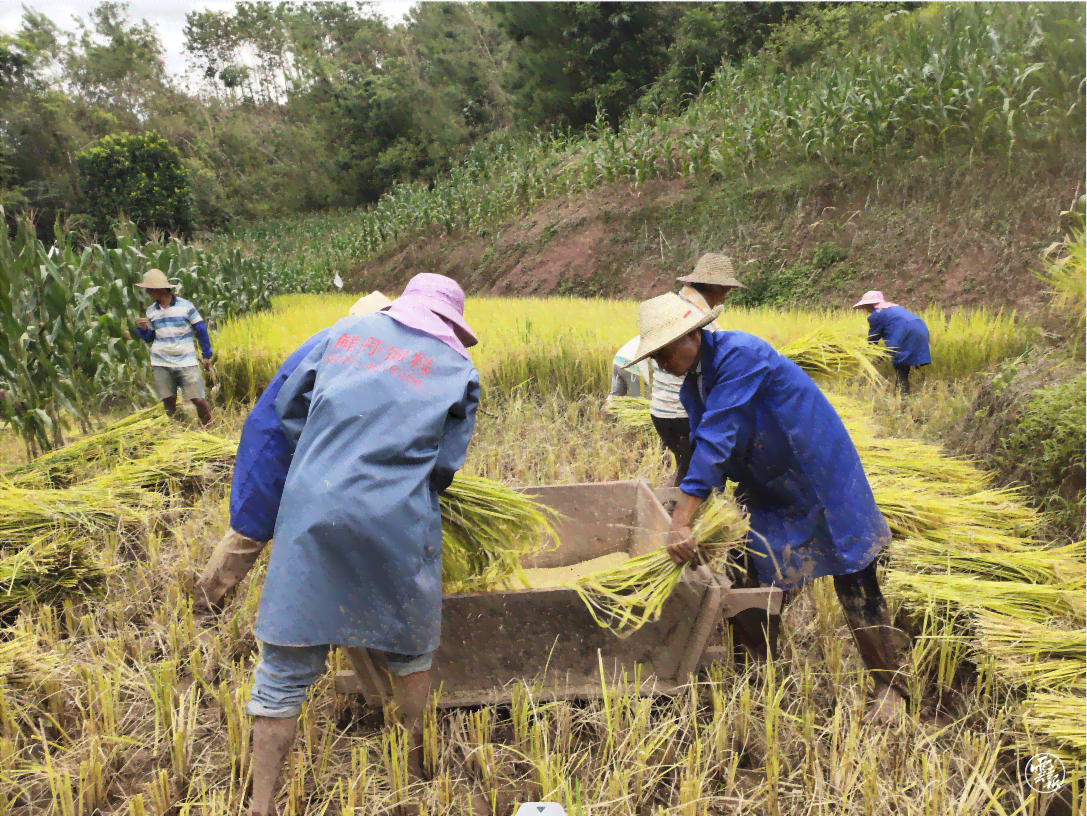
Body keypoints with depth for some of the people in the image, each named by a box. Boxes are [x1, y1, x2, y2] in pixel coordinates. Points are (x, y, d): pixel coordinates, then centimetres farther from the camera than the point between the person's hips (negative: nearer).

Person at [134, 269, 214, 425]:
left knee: (198, 400, -8)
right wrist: (143, 329, -6)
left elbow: (201, 330, 2)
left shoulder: (185, 306, -4)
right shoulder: (151, 311, 8)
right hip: (161, 363, 4)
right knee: (168, 401, 4)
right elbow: (150, 337, 17)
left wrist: (207, 355, 3)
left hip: (186, 361, -3)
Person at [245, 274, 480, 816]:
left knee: (286, 663, 11)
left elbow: (289, 407, 15)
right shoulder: (461, 373, 7)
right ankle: (417, 767, 38)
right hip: (398, 526, -1)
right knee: (410, 647, 23)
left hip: (311, 511, 2)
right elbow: (443, 470, 5)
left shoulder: (348, 330, 12)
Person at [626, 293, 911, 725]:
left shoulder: (740, 354, -27)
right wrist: (690, 526, -9)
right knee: (761, 580, 11)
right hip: (770, 490, 8)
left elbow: (716, 440, -33)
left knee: (856, 587, 1)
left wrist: (680, 523, -35)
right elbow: (703, 448, 2)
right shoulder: (691, 387, 0)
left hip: (821, 475, -8)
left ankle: (890, 688, 19)